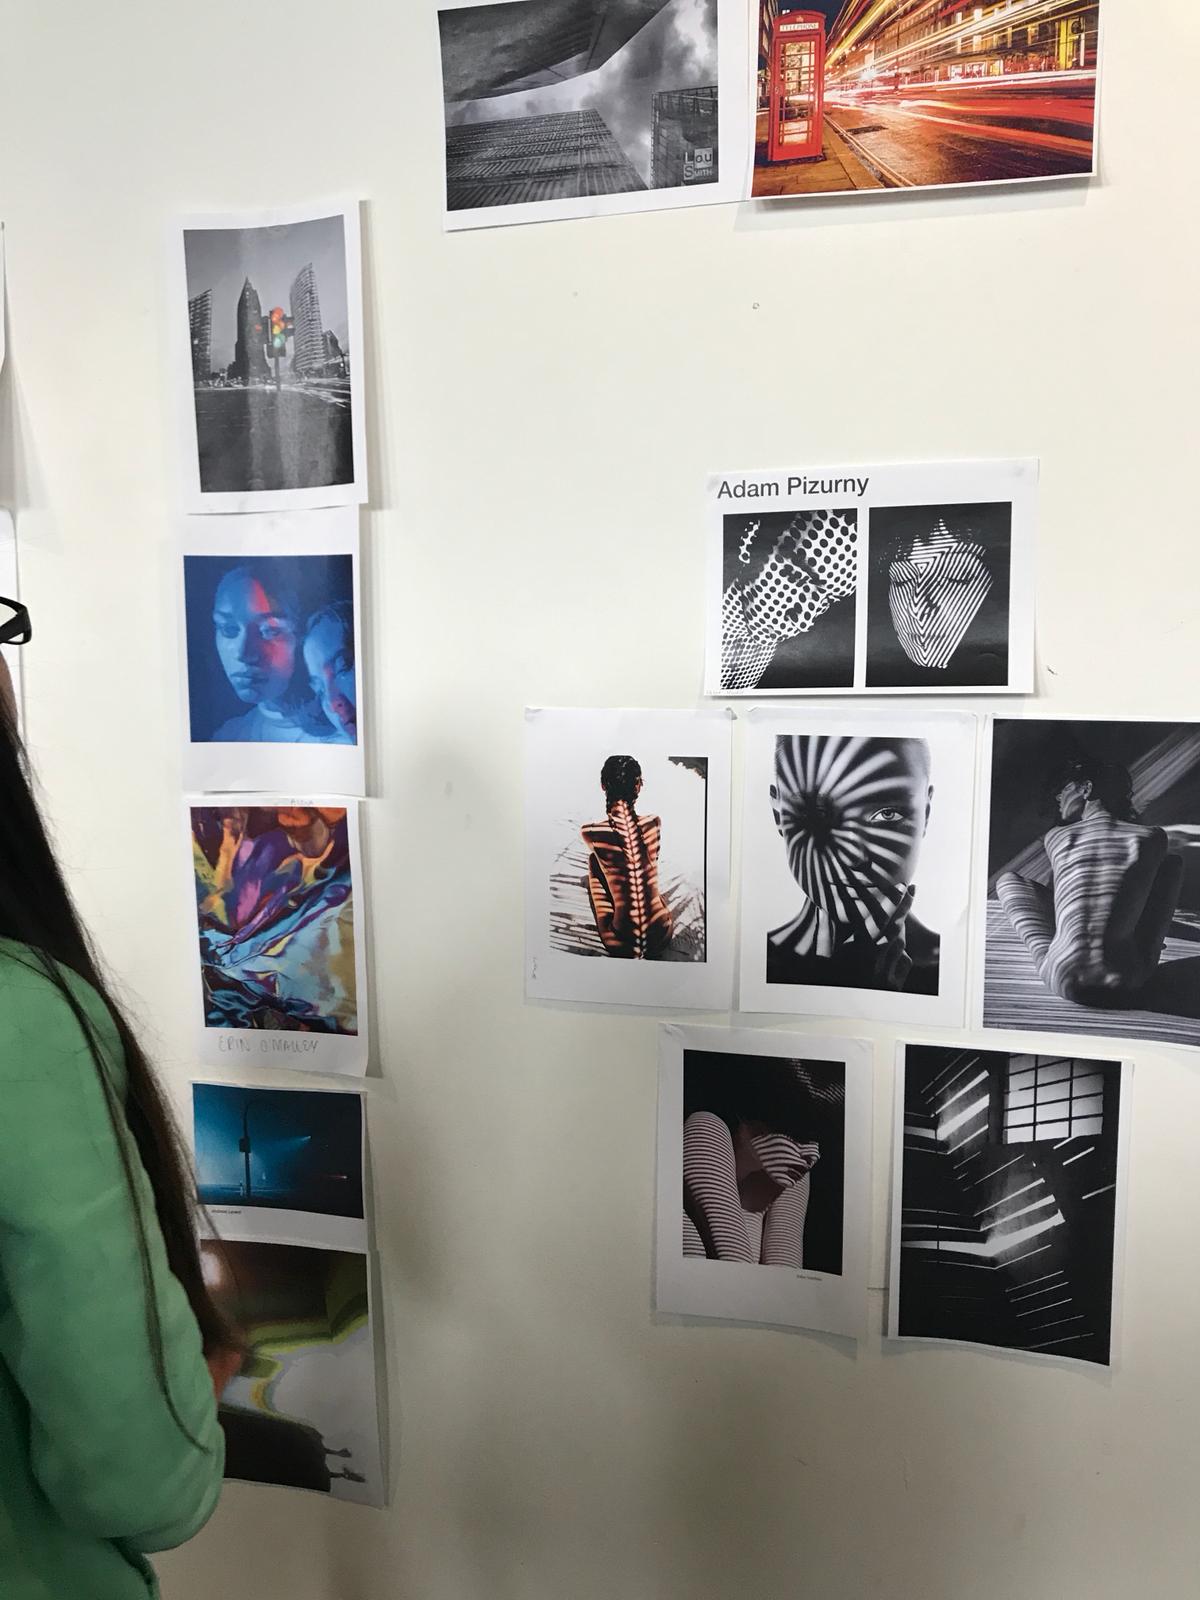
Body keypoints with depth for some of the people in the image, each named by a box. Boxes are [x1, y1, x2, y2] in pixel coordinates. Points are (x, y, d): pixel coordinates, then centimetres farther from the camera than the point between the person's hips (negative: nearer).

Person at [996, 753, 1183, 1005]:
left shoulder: (1055, 837, 6)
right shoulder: (1153, 837, 5)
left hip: (1066, 983, 1)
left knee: (1008, 880, 25)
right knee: (1174, 861, 23)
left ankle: (1048, 960, 8)